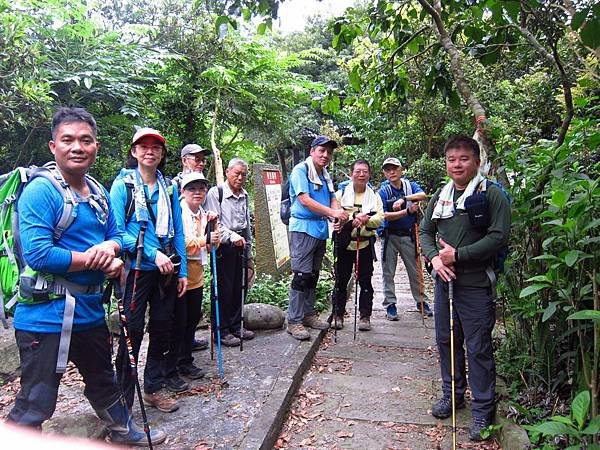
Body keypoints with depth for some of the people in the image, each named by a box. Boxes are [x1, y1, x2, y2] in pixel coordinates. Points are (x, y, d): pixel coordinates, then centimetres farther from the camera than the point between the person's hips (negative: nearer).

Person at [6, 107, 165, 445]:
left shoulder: (99, 193, 7)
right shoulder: (41, 190, -17)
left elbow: (117, 234, 13)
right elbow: (37, 254, -25)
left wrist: (110, 247, -12)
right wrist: (97, 259, -17)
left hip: (91, 309, 8)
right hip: (47, 314, -8)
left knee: (103, 379, 28)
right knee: (35, 406, 3)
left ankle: (124, 431, 49)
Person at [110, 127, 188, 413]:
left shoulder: (169, 187, 8)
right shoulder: (123, 184, -5)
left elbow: (177, 232, 10)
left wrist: (182, 271, 6)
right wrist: (153, 253, -20)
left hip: (166, 271, 5)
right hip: (136, 270, -5)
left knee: (162, 328, 13)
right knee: (132, 332, 0)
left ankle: (154, 387, 30)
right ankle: (123, 399, 15)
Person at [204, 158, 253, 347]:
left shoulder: (244, 195, 16)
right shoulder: (216, 192, -5)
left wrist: (248, 249, 21)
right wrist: (232, 236, -23)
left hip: (241, 246, 6)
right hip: (223, 246, -6)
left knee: (238, 287, 11)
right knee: (223, 288, -2)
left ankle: (235, 325, 24)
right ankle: (221, 330, 9)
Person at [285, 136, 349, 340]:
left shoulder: (325, 175, 16)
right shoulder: (300, 170, -8)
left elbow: (332, 199, 10)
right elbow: (304, 200, -18)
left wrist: (339, 213, -13)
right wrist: (332, 212, -22)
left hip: (321, 229, 8)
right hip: (303, 228, -8)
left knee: (313, 275, 14)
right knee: (302, 275, -8)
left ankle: (309, 314, 25)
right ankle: (294, 321, -1)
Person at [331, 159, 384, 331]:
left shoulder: (374, 196, 7)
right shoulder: (341, 193, 2)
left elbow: (379, 218, -4)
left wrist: (366, 220, -25)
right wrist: (360, 217, -22)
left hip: (365, 244, 1)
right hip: (344, 244, -1)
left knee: (365, 281, 6)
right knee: (341, 280, 6)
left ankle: (365, 317, 17)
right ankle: (338, 315, 19)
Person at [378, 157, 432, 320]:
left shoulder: (410, 185, 1)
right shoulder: (383, 190, -5)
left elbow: (423, 195, -20)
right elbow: (385, 215, -13)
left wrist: (403, 199, -34)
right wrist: (407, 211, -23)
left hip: (408, 235, 2)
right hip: (390, 236, -1)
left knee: (415, 271, 10)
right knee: (388, 272, 5)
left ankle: (421, 301, 27)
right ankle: (390, 304, 17)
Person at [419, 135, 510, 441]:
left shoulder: (492, 194, -8)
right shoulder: (440, 196, 10)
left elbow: (498, 237, -16)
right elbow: (425, 231, 11)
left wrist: (458, 255, -17)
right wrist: (435, 258, -8)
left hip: (476, 284, -6)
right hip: (444, 280, 6)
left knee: (478, 348, 3)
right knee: (446, 341, 16)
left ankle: (483, 410, 20)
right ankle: (452, 395, 35)